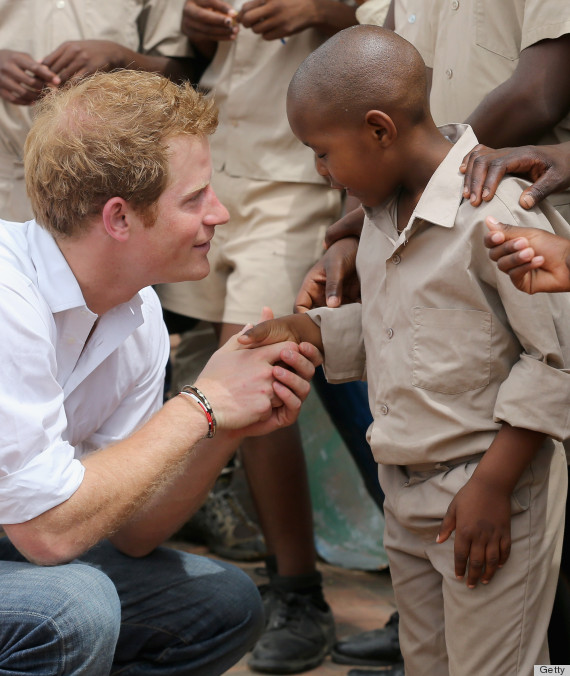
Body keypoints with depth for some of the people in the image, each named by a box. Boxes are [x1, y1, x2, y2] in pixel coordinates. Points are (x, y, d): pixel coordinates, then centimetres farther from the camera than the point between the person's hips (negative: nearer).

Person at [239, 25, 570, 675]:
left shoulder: (499, 211, -22)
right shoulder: (385, 211, 7)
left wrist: (493, 483, -20)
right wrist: (304, 330, 3)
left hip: (496, 487, -9)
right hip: (406, 495, 9)